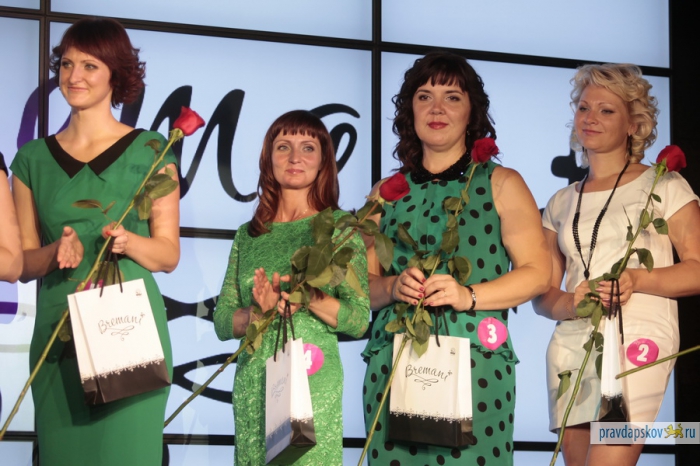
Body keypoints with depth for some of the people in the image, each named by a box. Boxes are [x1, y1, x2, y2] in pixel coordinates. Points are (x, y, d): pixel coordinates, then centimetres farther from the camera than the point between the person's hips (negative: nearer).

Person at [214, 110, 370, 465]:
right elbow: (222, 322, 8)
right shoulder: (248, 235, 12)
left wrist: (309, 296, -20)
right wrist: (260, 311, -12)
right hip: (252, 381, 3)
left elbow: (359, 320, -5)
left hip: (312, 381, -3)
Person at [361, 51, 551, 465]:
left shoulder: (501, 184, 9)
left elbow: (538, 272, 1)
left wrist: (470, 295, -14)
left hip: (474, 364, -2)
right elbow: (362, 282, 15)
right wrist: (393, 287, -8)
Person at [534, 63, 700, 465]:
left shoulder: (664, 186, 7)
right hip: (572, 344, 5)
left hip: (638, 342, -4)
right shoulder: (562, 203, 19)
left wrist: (635, 279, -15)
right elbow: (543, 293, 15)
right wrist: (570, 303, -8)